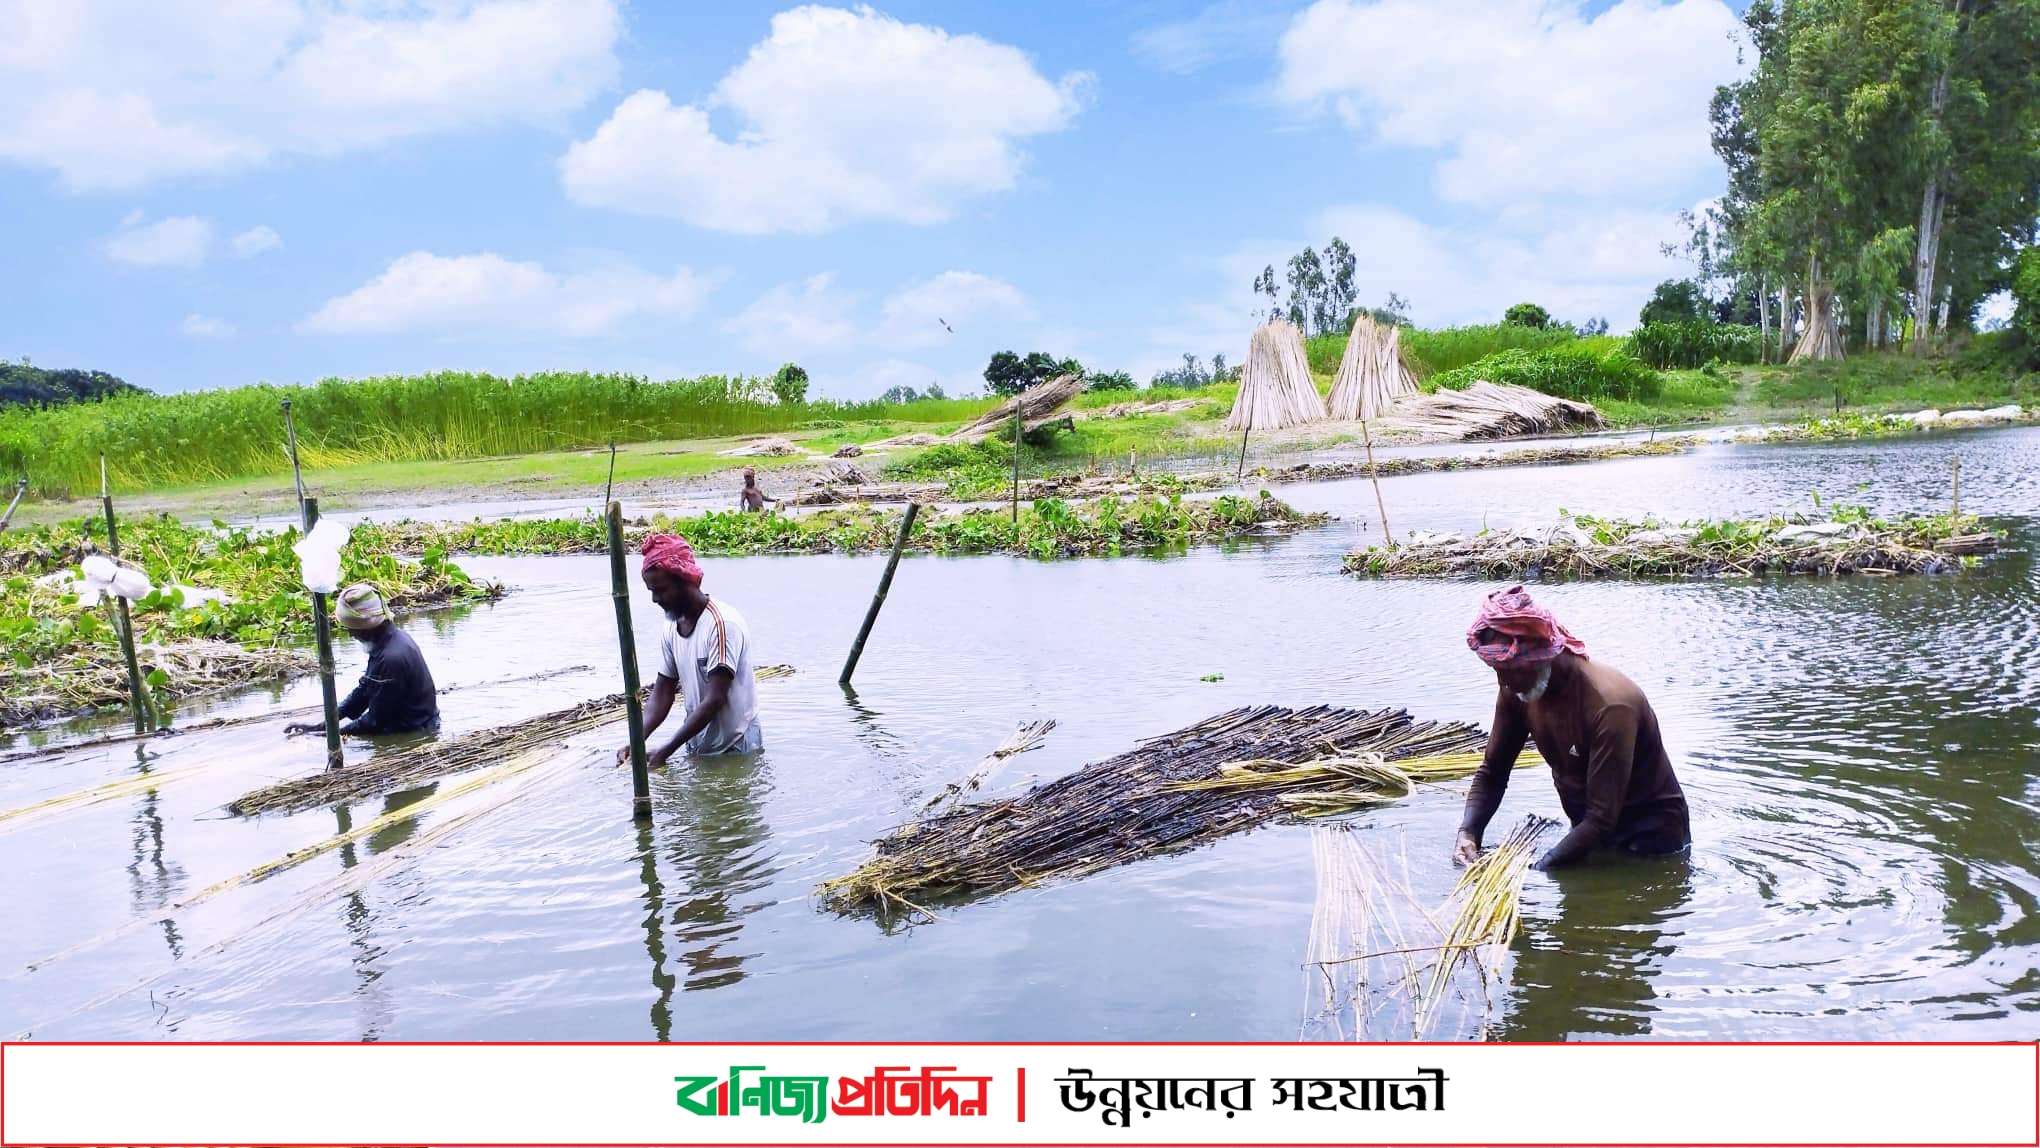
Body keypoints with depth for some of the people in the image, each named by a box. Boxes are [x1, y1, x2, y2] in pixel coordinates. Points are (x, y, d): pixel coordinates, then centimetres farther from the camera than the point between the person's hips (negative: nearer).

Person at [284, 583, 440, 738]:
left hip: (412, 735, -9)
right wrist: (322, 725, 7)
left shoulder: (392, 658, -28)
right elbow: (364, 690, 11)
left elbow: (376, 721, -20)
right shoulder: (389, 639, 2)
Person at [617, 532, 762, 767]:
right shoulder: (672, 630, 3)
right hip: (697, 749, 7)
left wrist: (666, 751, -26)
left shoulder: (722, 623, -21)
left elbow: (715, 700, -25)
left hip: (736, 749, -7)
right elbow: (661, 697, 3)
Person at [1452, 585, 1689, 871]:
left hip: (1651, 837, -6)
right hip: (1589, 830, 6)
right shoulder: (1516, 688, -11)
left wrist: (1534, 871, -35)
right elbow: (1492, 772, -2)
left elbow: (1602, 819, -31)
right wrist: (1468, 832, -19)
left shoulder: (1609, 705, -32)